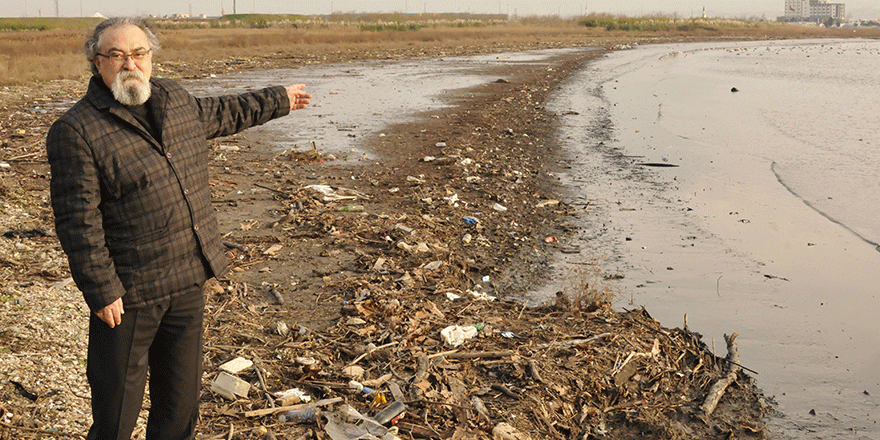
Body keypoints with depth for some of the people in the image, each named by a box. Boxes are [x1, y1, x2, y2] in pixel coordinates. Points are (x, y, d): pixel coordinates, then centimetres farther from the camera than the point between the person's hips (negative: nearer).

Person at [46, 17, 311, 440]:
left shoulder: (174, 99, 7)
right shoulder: (76, 131, -15)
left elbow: (218, 112, 28)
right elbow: (77, 221, -16)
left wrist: (277, 99, 38)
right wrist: (101, 291, -18)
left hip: (188, 281, 6)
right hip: (130, 292, -6)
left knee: (181, 391, 17)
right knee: (118, 396, 4)